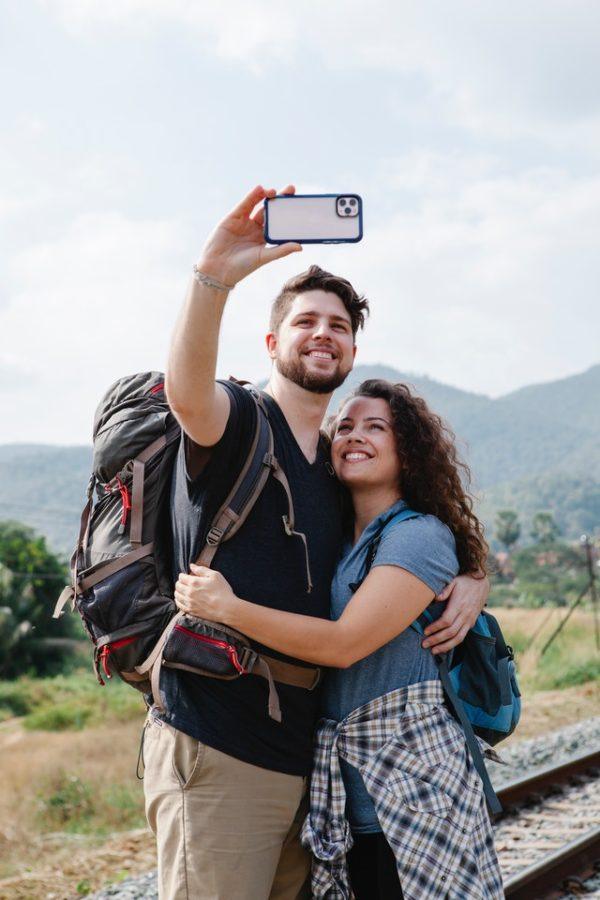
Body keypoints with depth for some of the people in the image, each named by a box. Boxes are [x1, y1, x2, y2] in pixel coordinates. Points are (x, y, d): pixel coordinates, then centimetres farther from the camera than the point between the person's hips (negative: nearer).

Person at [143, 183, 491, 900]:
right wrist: (212, 277, -43)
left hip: (305, 755, 7)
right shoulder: (235, 422, -3)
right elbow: (186, 391, -28)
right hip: (215, 753, -6)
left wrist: (472, 583, 1)